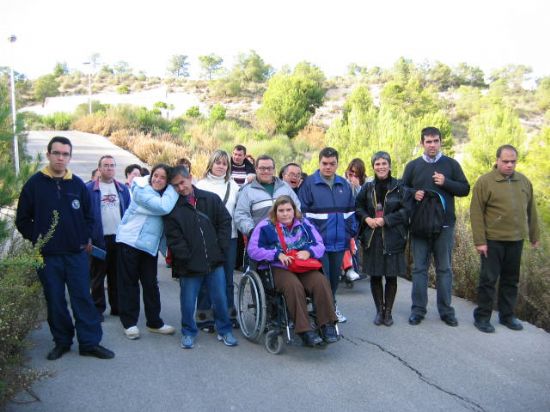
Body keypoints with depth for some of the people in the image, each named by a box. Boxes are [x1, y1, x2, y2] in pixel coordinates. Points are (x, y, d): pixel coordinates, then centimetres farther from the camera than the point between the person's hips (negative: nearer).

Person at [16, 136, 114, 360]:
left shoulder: (78, 184, 4)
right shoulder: (35, 183, -1)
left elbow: (88, 216, 13)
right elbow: (22, 219, 4)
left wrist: (85, 239, 2)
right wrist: (36, 238, -4)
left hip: (76, 253, 1)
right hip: (47, 255, -1)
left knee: (83, 298, 2)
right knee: (55, 301, 8)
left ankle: (90, 342, 9)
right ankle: (61, 342, 23)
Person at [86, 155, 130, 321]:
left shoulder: (123, 188, 9)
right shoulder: (89, 189, -4)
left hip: (119, 238, 4)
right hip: (99, 239, -4)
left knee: (117, 275, 13)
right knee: (97, 276, 5)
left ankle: (117, 306, 23)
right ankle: (98, 308, 14)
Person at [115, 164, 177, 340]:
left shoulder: (165, 194, 8)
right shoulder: (142, 190, -15)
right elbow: (164, 207, -26)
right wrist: (173, 187, -17)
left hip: (150, 245, 6)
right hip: (130, 241, -6)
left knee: (151, 284, 10)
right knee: (129, 283, 3)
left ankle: (154, 322, 19)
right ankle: (129, 323, 13)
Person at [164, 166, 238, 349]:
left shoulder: (211, 199, 4)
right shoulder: (173, 207, -2)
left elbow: (225, 222, 4)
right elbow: (173, 238, -6)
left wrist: (221, 250, -3)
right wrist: (187, 258, -12)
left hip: (215, 262, 1)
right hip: (189, 265, -1)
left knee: (220, 299, 9)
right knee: (188, 302, 7)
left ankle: (224, 330, 28)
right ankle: (188, 332, 29)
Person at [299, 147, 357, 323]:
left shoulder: (344, 184, 10)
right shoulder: (309, 184, -5)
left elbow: (351, 211, 16)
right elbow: (302, 212, -7)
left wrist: (351, 234, 10)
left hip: (339, 242, 5)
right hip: (318, 241, -5)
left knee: (335, 276, 15)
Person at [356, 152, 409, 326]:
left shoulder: (398, 187, -2)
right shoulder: (368, 187, 7)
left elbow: (405, 210, -6)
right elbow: (358, 207, 13)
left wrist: (386, 220, -14)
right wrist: (367, 219, -6)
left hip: (393, 238, -2)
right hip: (372, 238, 2)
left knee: (391, 276, 4)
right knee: (375, 276, 7)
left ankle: (388, 312, 19)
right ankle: (379, 310, 22)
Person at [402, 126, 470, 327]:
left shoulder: (451, 164, 5)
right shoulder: (412, 165, 7)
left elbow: (465, 189, 4)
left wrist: (445, 182, -13)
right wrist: (413, 193, -10)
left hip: (444, 224, 0)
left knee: (444, 269, 7)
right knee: (419, 268, 5)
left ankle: (446, 310, 18)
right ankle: (418, 310, 14)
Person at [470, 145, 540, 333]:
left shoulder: (524, 181, 8)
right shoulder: (485, 181, -7)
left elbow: (531, 211, 15)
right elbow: (476, 212, -10)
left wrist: (534, 236, 15)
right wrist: (479, 241, -13)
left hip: (516, 240, 5)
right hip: (493, 240, -5)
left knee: (511, 280, 13)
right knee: (488, 279, 2)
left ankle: (507, 315, 27)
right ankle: (482, 316, 14)